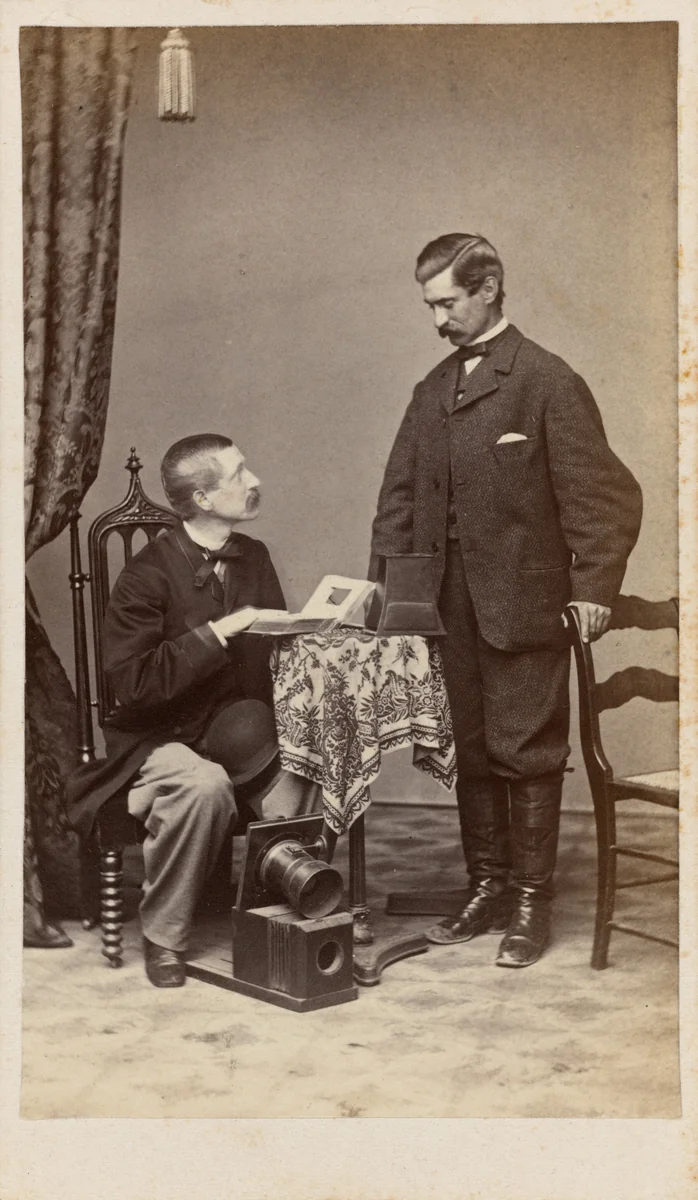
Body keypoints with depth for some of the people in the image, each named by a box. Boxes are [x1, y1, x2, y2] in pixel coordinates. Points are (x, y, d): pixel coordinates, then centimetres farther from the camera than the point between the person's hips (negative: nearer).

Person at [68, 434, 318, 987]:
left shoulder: (253, 557, 7)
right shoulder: (148, 574, -14)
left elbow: (277, 648, 15)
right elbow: (133, 684, -21)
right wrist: (215, 635, -25)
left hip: (242, 731, 5)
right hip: (161, 738, -5)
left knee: (302, 775, -25)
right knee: (203, 785, -36)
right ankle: (164, 937, -14)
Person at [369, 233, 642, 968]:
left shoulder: (549, 383, -6)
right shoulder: (432, 391, 12)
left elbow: (603, 495, -10)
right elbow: (400, 495, 12)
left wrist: (594, 588, -17)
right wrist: (382, 581, 2)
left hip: (524, 604, -6)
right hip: (452, 606, 6)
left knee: (528, 754, 2)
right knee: (472, 754, 12)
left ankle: (530, 903, 14)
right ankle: (485, 888, 25)